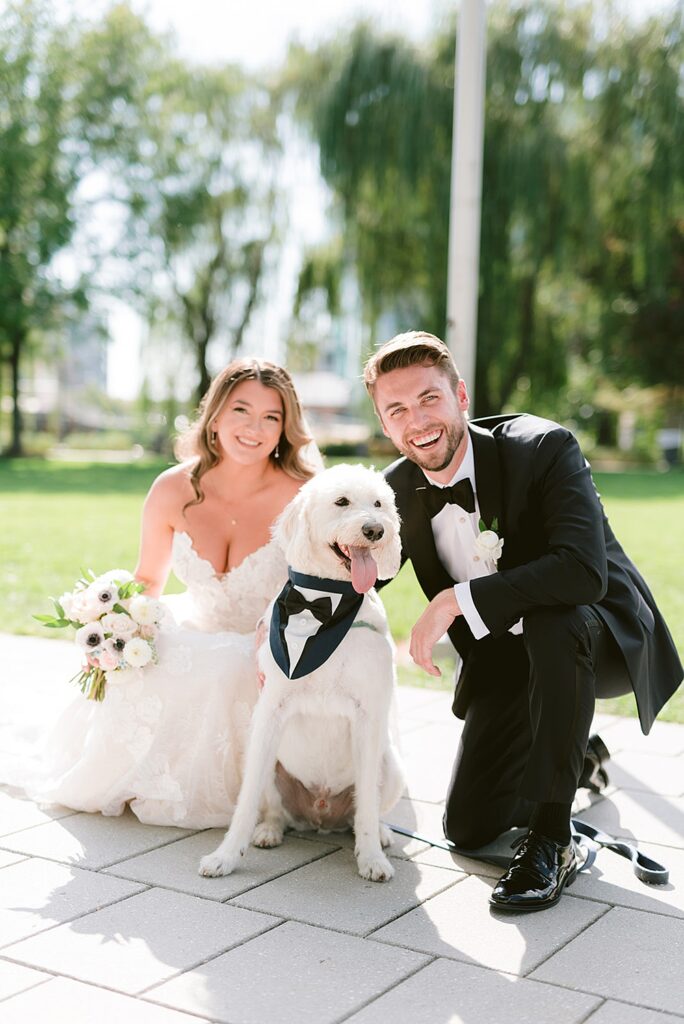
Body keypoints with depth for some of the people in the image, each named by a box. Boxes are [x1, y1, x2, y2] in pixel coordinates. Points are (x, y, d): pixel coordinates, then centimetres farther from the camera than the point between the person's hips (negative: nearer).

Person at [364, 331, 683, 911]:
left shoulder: (544, 447, -25)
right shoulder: (399, 489, -8)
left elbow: (584, 570, -39)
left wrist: (457, 600, -37)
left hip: (603, 641, -5)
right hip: (503, 659, 6)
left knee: (552, 623, -41)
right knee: (468, 829, 5)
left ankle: (552, 841, -26)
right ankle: (578, 756, 36)